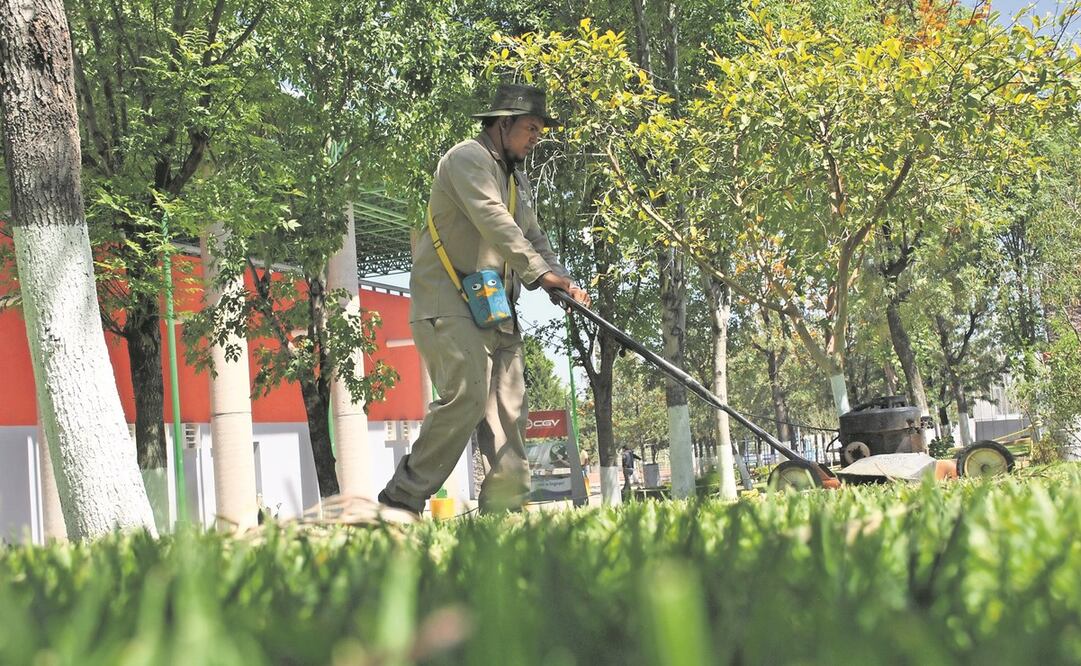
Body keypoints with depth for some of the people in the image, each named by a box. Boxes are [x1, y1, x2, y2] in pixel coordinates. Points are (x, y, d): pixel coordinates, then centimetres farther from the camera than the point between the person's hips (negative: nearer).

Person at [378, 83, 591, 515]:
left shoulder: (519, 180, 24)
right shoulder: (468, 159, -6)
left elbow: (535, 241, 20)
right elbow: (494, 222, -21)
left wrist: (563, 283, 0)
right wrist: (540, 272, -30)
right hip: (447, 301, -10)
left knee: (509, 408, 1)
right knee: (467, 394, -22)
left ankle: (505, 506, 3)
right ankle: (401, 499, -16)